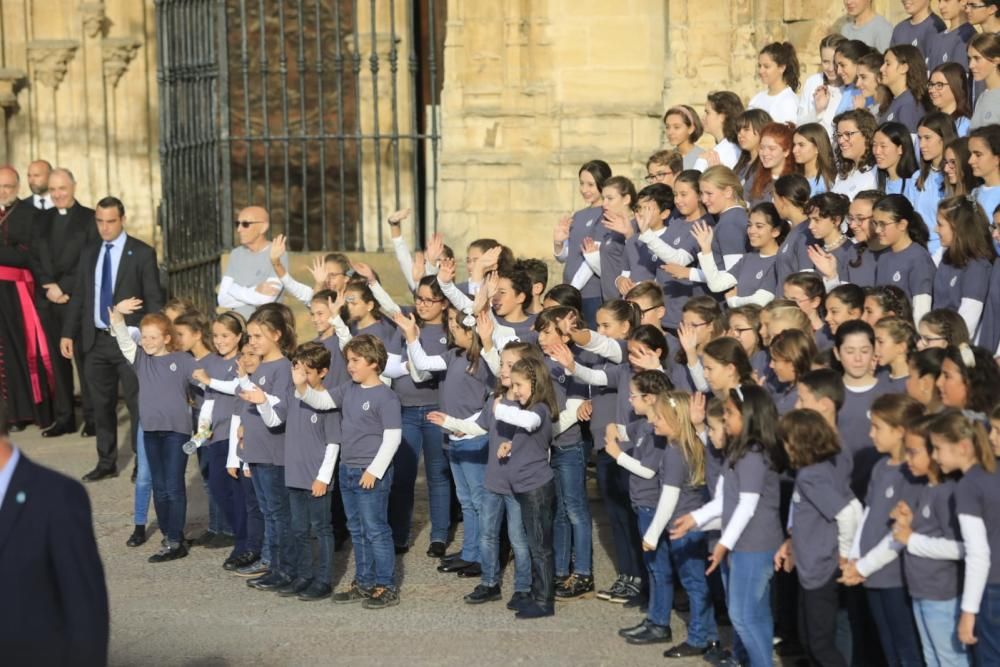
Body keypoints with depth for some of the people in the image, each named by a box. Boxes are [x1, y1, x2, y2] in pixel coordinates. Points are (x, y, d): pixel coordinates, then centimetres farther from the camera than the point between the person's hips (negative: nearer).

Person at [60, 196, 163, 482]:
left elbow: (154, 299, -5)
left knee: (137, 403, -2)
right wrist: (68, 333, 8)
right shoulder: (88, 254, 11)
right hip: (97, 340, 5)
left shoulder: (142, 254, -4)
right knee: (102, 405, 11)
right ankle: (106, 462, 20)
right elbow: (78, 297, 14)